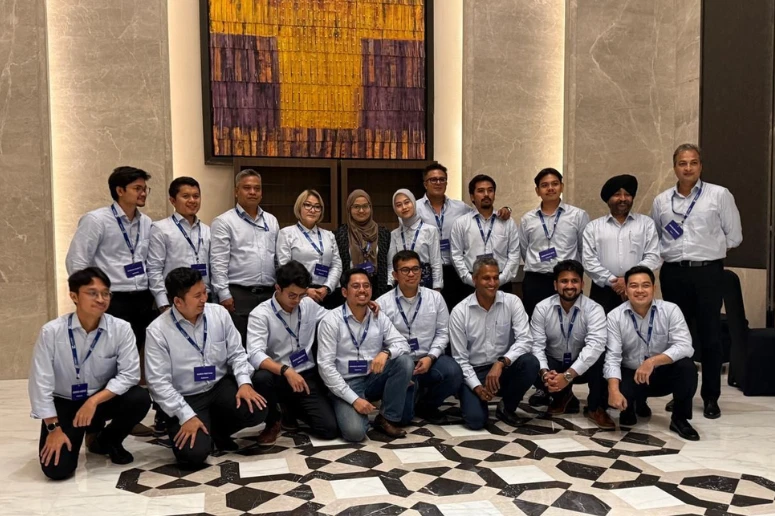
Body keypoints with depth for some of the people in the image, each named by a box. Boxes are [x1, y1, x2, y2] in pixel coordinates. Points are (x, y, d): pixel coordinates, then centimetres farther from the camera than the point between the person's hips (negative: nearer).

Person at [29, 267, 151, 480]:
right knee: (57, 469, -17)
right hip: (63, 403, -1)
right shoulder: (51, 331, -20)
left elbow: (129, 374, -18)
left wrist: (94, 401, -28)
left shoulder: (121, 329, -18)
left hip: (104, 399, 1)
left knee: (140, 399, -28)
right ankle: (75, 437, 21)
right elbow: (40, 382, -16)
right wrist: (54, 428, -15)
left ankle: (106, 440, 4)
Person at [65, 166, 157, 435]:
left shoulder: (147, 223, 10)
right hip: (113, 301, -5)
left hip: (143, 300, 6)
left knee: (133, 359, 11)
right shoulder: (96, 220, -7)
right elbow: (76, 262, -8)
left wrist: (156, 295, 10)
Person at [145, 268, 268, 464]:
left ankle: (218, 430, 11)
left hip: (221, 386, 4)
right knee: (194, 453, -23)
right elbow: (159, 382, -16)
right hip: (185, 398, -3)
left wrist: (244, 382, -16)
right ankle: (205, 430, 15)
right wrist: (186, 416, -21)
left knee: (257, 410, -22)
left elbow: (236, 354, 2)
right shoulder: (158, 331, -15)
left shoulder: (219, 313, -6)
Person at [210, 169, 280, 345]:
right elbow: (218, 263, -7)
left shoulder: (272, 221, 15)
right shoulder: (224, 221, -2)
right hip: (238, 294, -5)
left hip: (269, 293, 5)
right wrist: (224, 294, -12)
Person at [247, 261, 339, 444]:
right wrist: (286, 371, -41)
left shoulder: (309, 305, 3)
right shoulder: (260, 314, -13)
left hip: (308, 376, 4)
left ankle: (294, 407, 24)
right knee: (261, 378, -39)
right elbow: (255, 355, -26)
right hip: (279, 376, -4)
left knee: (330, 429, -11)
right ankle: (272, 423, -5)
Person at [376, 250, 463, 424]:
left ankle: (427, 406, 2)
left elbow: (442, 332, 4)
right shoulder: (382, 303, -3)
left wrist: (430, 357, -11)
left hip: (429, 360, 3)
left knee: (453, 372, -29)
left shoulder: (435, 297, 5)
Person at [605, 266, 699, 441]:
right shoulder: (615, 316, -12)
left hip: (663, 373, 0)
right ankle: (636, 404, 13)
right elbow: (612, 357, -17)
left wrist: (652, 361, -36)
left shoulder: (670, 310, -12)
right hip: (631, 375, 0)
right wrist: (613, 390, -33)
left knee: (687, 367, -30)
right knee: (617, 396, -30)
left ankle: (679, 419, -4)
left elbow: (684, 346, -23)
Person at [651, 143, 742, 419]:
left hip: (707, 273, -3)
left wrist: (709, 249, 5)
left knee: (709, 336, 2)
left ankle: (711, 397, 14)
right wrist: (673, 252, 3)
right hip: (673, 273, 3)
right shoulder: (661, 200, 8)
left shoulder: (720, 195, -1)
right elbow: (653, 238, 16)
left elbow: (734, 236, 1)